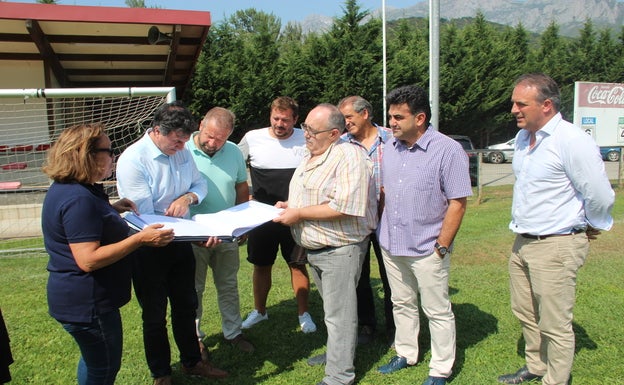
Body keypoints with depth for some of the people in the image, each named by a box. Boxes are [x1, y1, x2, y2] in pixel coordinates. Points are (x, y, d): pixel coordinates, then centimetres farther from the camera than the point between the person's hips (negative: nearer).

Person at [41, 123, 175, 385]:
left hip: (82, 297, 11)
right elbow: (88, 259, -31)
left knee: (94, 363, 28)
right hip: (87, 303, -11)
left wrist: (111, 209, 9)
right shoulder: (79, 199, -27)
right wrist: (141, 239, -31)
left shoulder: (67, 189, 5)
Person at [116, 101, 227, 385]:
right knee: (155, 315, 12)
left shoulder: (181, 151, -3)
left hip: (181, 242, 6)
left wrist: (188, 197, -16)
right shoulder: (133, 160, -23)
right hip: (149, 248, -6)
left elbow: (200, 184, 10)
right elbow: (146, 217, -26)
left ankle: (192, 362, 41)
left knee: (186, 306, 20)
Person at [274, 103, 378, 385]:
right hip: (314, 248, 9)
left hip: (340, 248, -9)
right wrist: (289, 205, 4)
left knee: (338, 314, 1)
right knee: (332, 308, 23)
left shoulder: (349, 157, -21)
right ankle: (336, 352, 40)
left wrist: (299, 214, -22)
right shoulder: (311, 155, 10)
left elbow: (344, 206, -29)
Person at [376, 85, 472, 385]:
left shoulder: (448, 150, -14)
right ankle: (405, 354, 39)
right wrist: (384, 229, 9)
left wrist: (441, 247, -15)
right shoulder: (391, 147, 5)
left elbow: (457, 203, -15)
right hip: (391, 245, 6)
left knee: (437, 312, 9)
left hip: (426, 250, -6)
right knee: (402, 304, 20)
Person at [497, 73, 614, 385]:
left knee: (555, 325, 4)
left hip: (556, 247, -8)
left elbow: (600, 196, -14)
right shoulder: (523, 137, 8)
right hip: (522, 242, 9)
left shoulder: (572, 141, -19)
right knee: (525, 313, 20)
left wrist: (591, 227, 1)